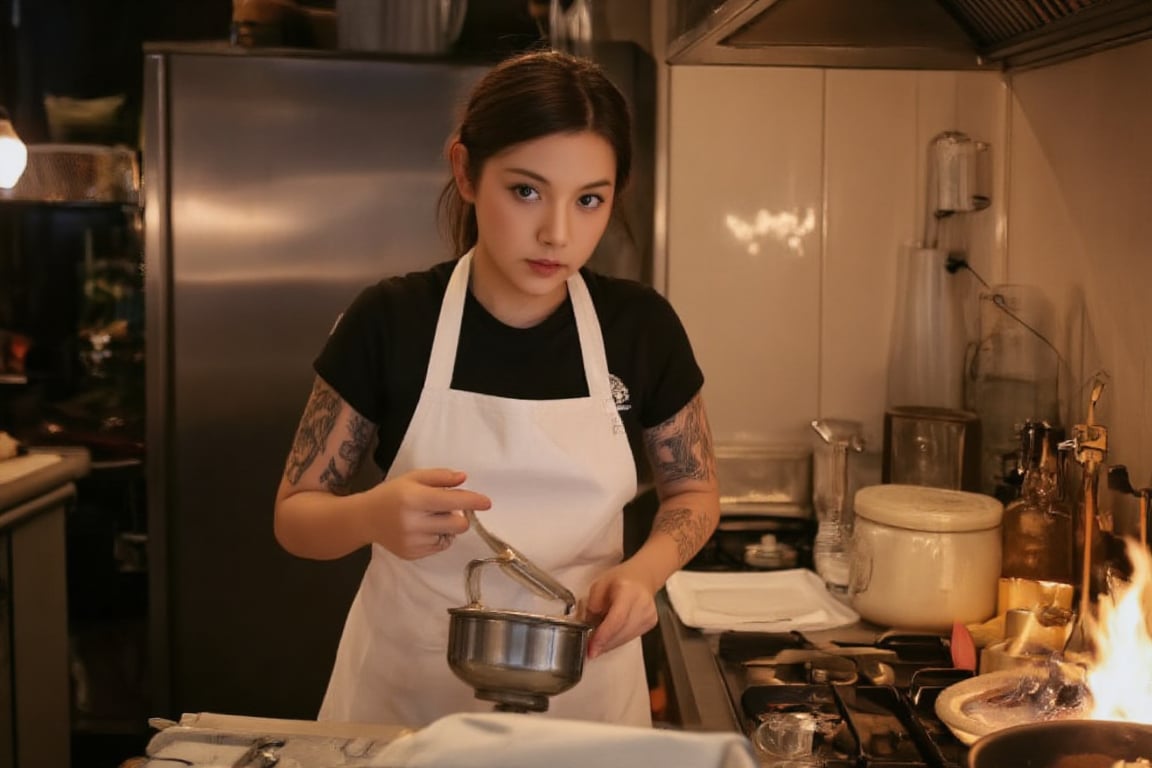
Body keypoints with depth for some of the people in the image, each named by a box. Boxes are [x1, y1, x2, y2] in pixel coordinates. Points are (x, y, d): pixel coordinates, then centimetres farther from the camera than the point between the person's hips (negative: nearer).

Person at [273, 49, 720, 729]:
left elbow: (694, 490, 5)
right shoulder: (391, 320, -12)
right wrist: (372, 516, -29)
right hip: (404, 690, 0)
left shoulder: (642, 326, -9)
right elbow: (295, 516, -7)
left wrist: (642, 572, -16)